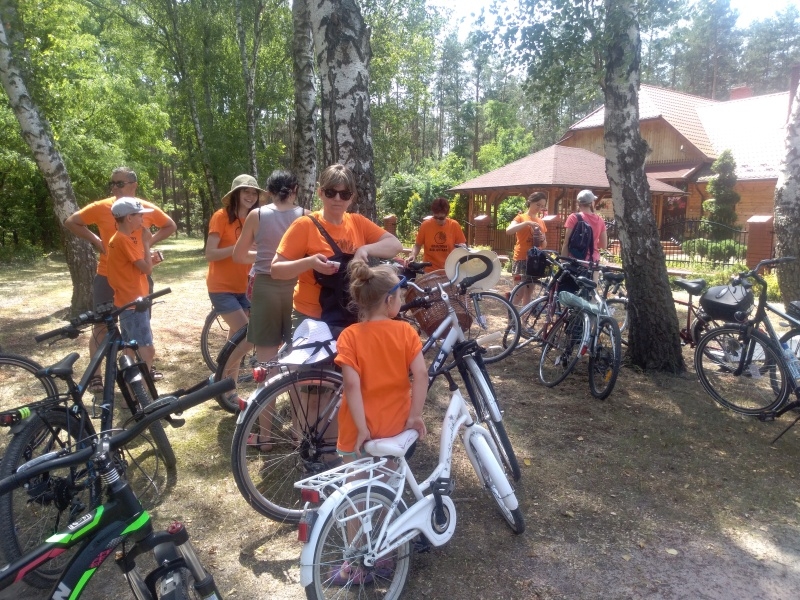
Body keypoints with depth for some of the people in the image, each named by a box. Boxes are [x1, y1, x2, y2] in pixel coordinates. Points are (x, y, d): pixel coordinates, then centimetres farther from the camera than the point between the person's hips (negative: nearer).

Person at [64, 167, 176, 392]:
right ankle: (95, 374, 14)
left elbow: (171, 226, 12)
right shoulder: (101, 207, -7)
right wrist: (95, 240, -7)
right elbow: (71, 222, 3)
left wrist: (150, 241, -1)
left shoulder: (148, 209, -3)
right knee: (101, 325, 3)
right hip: (108, 276, -2)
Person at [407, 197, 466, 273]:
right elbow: (417, 245, 3)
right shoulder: (425, 225, -5)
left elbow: (462, 244, 7)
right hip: (430, 271, 0)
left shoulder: (454, 225, -3)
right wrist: (413, 255, -16)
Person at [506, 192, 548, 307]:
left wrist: (543, 239, -5)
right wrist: (527, 223, -28)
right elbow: (508, 230, -21)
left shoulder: (541, 222, 15)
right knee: (520, 292, -11)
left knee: (528, 293, 9)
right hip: (521, 259, -5)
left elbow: (544, 245, 18)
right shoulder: (521, 218, -1)